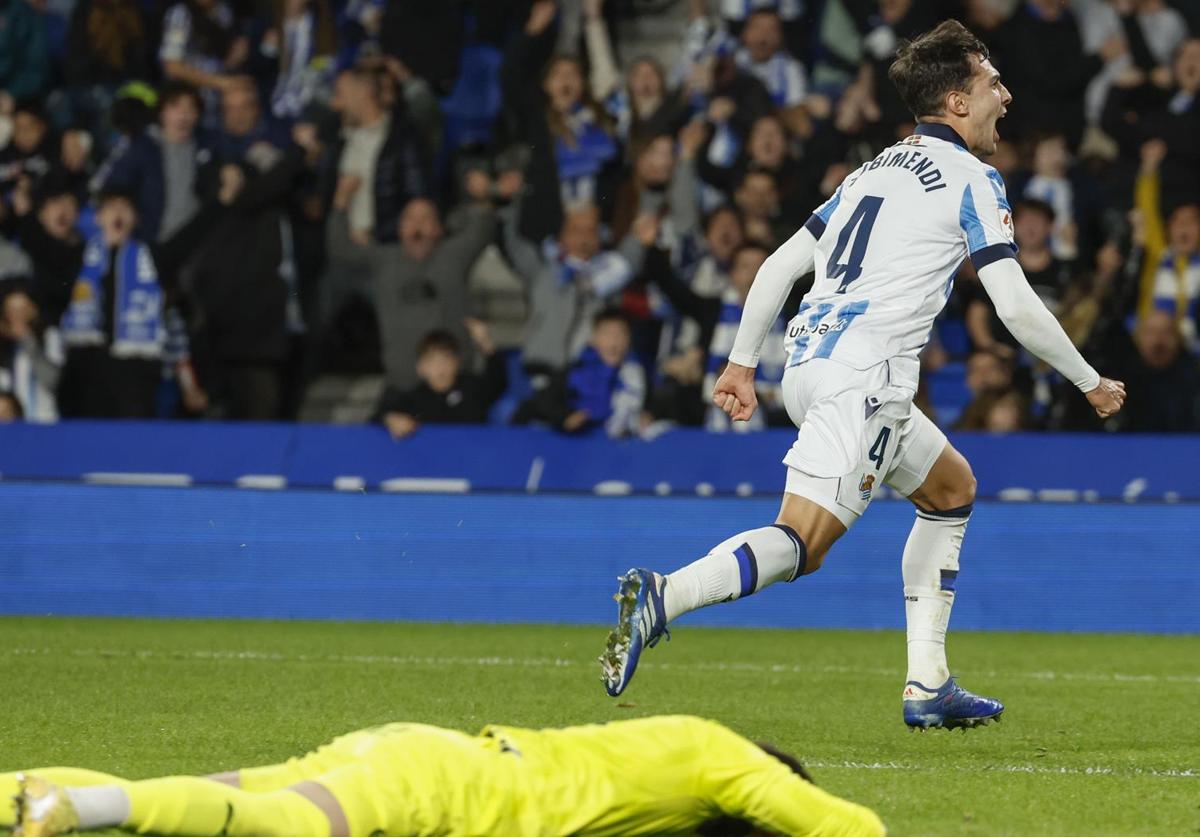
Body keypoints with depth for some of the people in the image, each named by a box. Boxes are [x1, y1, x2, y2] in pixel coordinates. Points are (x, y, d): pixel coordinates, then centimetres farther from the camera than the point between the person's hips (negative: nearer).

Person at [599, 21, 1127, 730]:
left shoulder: (878, 168, 23)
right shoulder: (973, 179, -1)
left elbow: (780, 265, 21)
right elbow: (1017, 307, -7)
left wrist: (742, 364, 24)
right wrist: (1091, 383, 6)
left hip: (809, 360, 9)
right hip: (863, 373, -9)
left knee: (952, 488, 23)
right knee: (801, 543, -18)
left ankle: (928, 688, 17)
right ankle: (662, 599, -40)